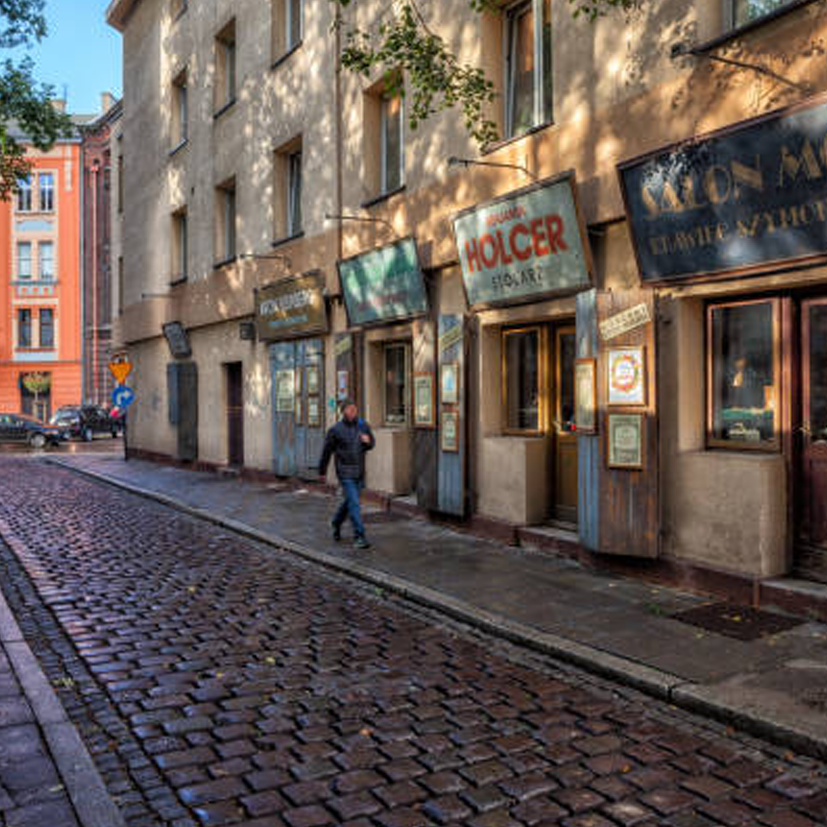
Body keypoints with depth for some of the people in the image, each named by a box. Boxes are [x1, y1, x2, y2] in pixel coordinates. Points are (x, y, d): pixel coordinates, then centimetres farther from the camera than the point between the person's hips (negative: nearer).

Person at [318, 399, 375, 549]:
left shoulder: (363, 426, 4)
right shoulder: (336, 430, -8)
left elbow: (371, 445, 16)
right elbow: (327, 451, 2)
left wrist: (368, 441, -9)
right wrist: (322, 470, 9)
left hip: (359, 472, 5)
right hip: (345, 472, -5)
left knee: (349, 501, 18)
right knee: (353, 503, -10)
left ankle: (336, 523, 43)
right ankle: (359, 536, -7)